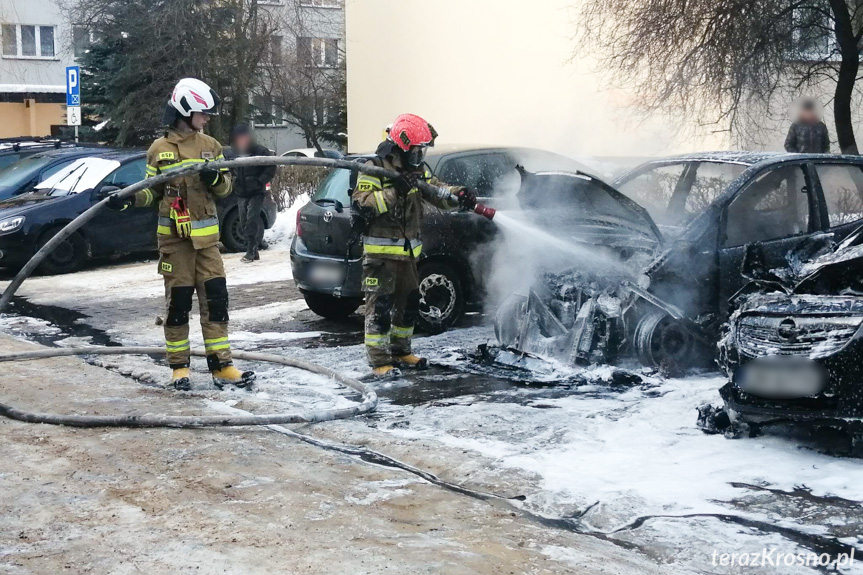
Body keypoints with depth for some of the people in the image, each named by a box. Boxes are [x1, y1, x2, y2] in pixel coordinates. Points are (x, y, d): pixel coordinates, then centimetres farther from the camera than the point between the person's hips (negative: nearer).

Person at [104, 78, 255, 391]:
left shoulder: (211, 146, 8)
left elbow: (225, 187, 10)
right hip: (174, 236, -2)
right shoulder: (159, 149, 1)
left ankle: (221, 365, 3)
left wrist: (215, 179, -11)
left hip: (206, 236, 3)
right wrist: (128, 199, -10)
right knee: (178, 301, 1)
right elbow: (153, 191, 7)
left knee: (215, 298, -1)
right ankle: (179, 366, 12)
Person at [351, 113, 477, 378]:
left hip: (407, 250, 8)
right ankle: (379, 361, -4)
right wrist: (395, 191, -30)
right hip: (381, 250, -8)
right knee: (380, 305, -8)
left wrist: (459, 194, -12)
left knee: (409, 303, 16)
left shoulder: (415, 168, 9)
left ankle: (400, 352, 30)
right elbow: (361, 205, -23)